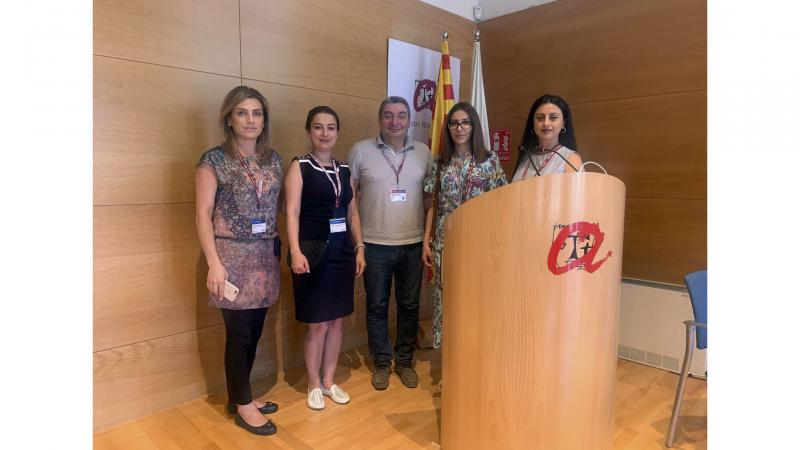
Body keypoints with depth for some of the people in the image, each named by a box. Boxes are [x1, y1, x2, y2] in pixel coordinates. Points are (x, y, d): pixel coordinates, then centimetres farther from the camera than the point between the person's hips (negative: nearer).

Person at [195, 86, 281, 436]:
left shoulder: (273, 159, 8)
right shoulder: (214, 160, -6)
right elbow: (203, 214, -9)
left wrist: (280, 248, 6)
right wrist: (214, 263, -15)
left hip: (265, 255, 5)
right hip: (233, 256, -5)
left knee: (254, 331, 13)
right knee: (239, 333, 3)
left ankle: (240, 396, 32)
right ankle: (242, 405, 22)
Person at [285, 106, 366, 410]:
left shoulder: (344, 170, 12)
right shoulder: (299, 167, -3)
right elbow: (292, 212, -12)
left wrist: (359, 247, 9)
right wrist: (296, 251, -23)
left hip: (342, 251, 5)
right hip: (314, 251, -5)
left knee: (337, 320, 12)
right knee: (317, 324, 3)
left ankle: (329, 381, 29)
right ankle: (314, 385, 24)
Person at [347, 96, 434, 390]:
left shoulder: (423, 152, 5)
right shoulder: (361, 151, -1)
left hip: (413, 243, 2)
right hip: (375, 244, -1)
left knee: (409, 306, 12)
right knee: (377, 306, 10)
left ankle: (405, 361, 30)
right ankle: (381, 363, 27)